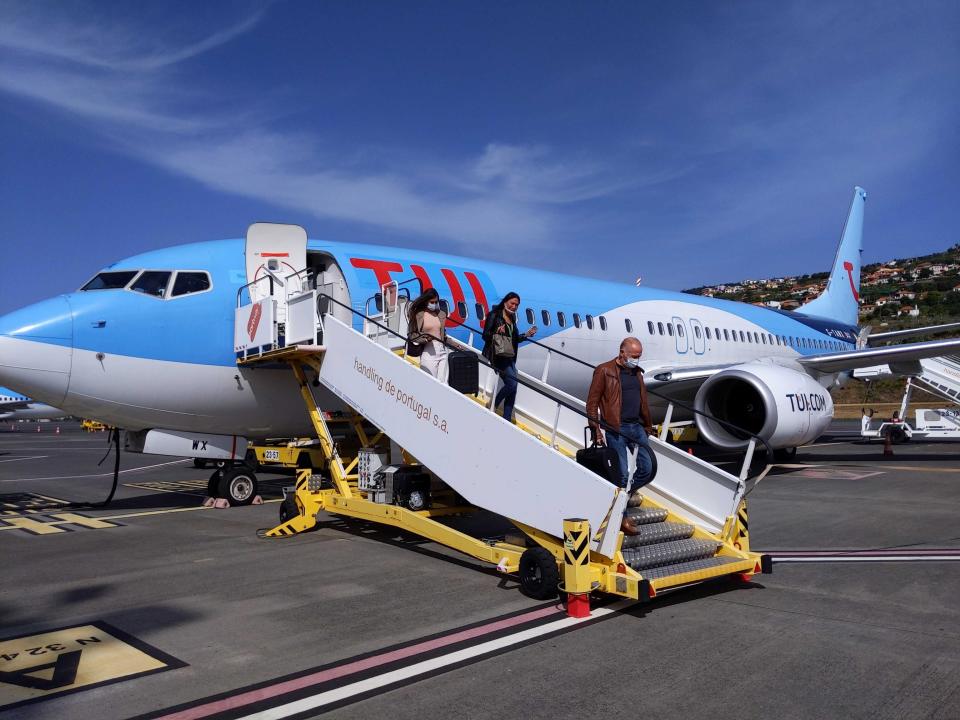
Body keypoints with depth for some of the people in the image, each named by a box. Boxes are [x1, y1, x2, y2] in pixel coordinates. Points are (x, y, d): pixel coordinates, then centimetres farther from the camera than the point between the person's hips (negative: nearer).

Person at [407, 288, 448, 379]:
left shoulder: (441, 314, 12)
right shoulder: (418, 315, -1)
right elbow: (411, 334, 0)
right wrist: (424, 339, -16)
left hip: (442, 351, 4)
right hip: (429, 352, -4)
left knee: (441, 382, 1)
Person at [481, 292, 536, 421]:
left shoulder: (512, 318, 14)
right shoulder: (494, 315, -7)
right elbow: (485, 336, -11)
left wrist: (527, 335, 8)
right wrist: (497, 332, -29)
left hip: (509, 357, 7)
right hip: (498, 356, -7)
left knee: (512, 387, 3)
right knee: (512, 384, -15)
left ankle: (507, 419, 10)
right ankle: (492, 405, 6)